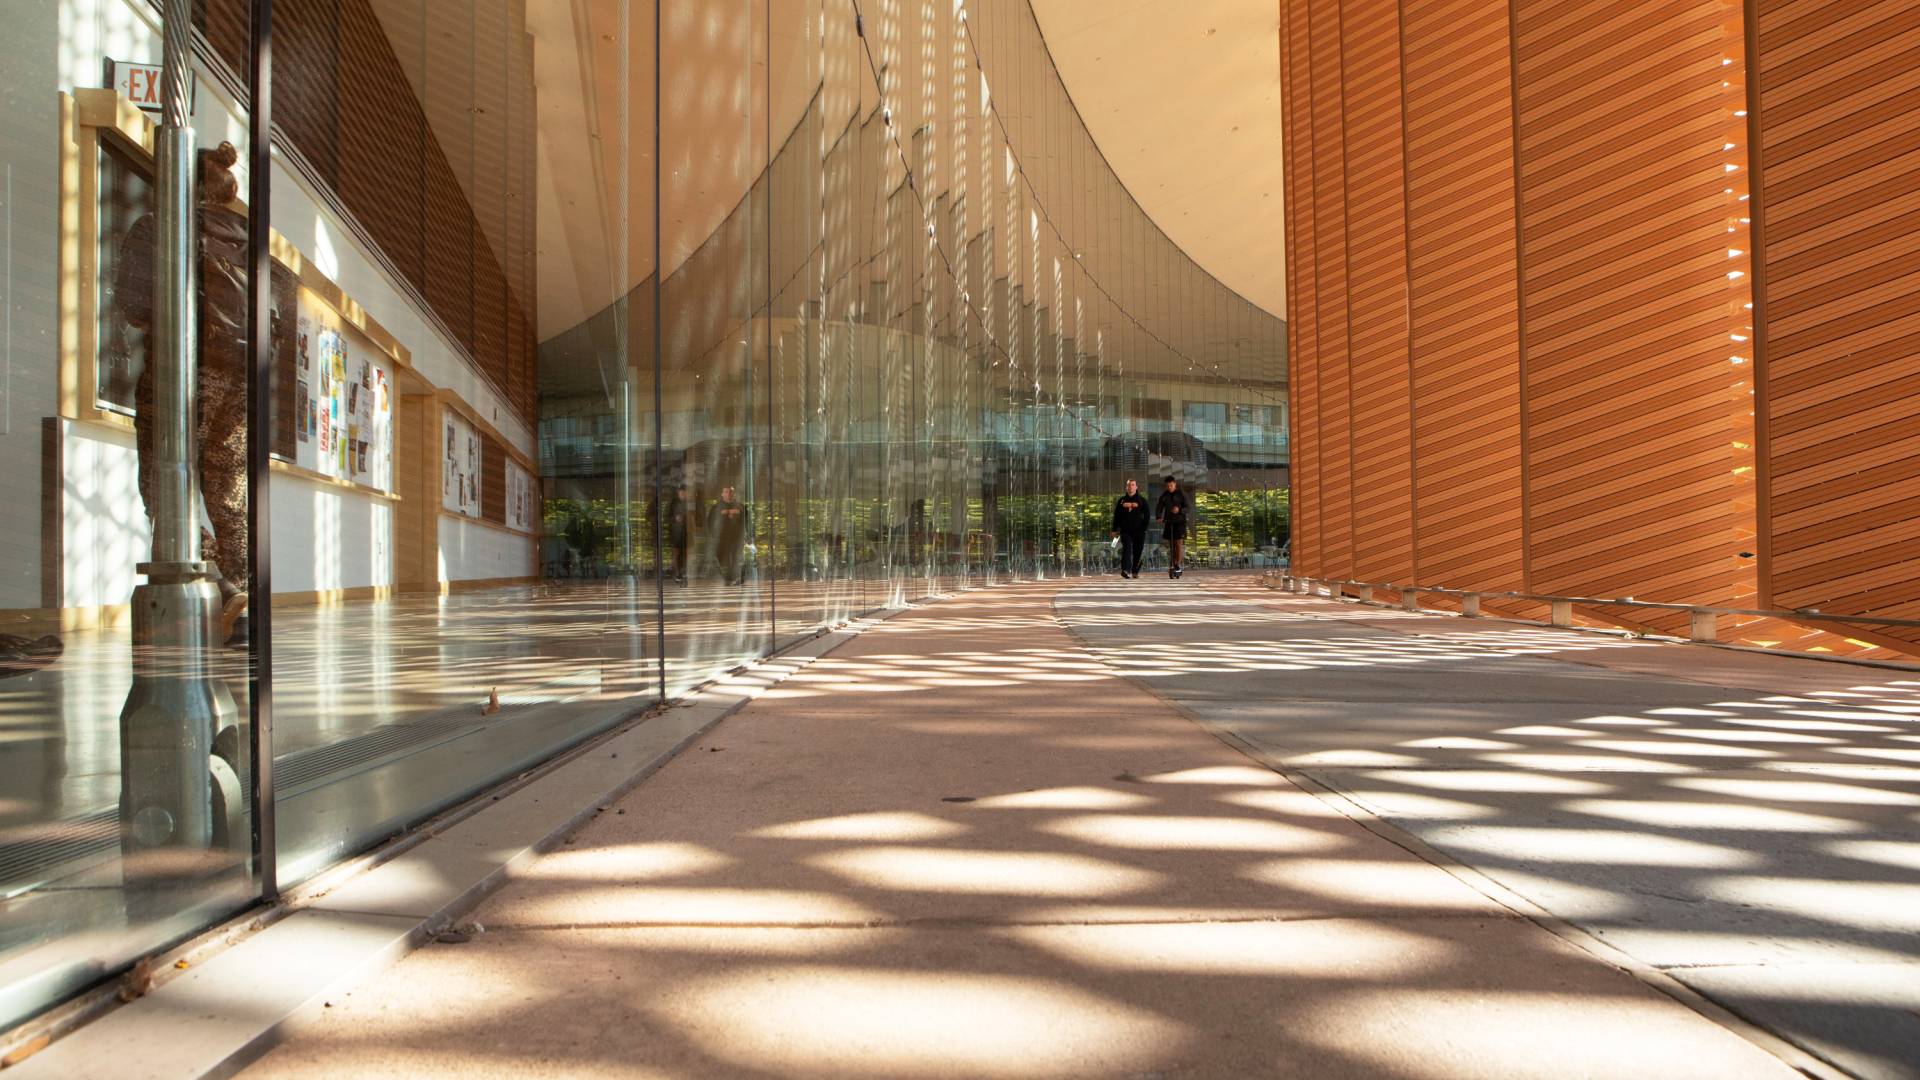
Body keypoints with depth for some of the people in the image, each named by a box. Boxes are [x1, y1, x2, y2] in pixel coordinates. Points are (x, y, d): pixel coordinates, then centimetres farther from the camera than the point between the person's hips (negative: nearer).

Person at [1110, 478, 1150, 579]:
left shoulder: (1142, 500, 6)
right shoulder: (1122, 500, 11)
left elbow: (1146, 515, 3)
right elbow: (1116, 516, 13)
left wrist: (1144, 528, -8)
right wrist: (1115, 530, 8)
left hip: (1138, 530, 0)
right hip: (1125, 530, 0)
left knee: (1138, 551, 3)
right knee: (1127, 548, -14)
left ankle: (1135, 571, 14)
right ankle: (1125, 570, -25)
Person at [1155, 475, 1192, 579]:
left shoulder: (1182, 494, -5)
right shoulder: (1164, 495, 5)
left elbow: (1189, 508, -9)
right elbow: (1159, 507, 1)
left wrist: (1179, 510, -29)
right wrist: (1158, 517, -19)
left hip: (1180, 521, -3)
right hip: (1168, 522, 4)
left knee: (1179, 543, -12)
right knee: (1170, 545, 5)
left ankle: (1178, 564, -6)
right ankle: (1172, 564, 14)